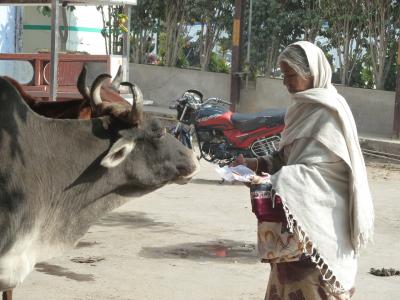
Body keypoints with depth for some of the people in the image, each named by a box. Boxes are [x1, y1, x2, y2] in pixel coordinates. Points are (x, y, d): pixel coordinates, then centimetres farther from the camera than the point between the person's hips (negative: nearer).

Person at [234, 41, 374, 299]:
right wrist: (256, 164, 3)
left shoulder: (328, 111, -14)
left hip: (319, 218, -9)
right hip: (298, 213, 9)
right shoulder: (305, 107, 14)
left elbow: (314, 167, -22)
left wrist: (270, 182, -29)